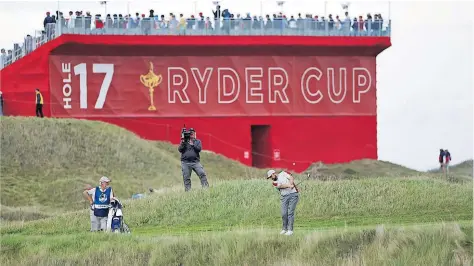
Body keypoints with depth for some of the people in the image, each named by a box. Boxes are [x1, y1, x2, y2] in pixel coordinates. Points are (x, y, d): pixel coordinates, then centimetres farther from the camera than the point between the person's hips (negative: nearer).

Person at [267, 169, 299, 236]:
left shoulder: (283, 173, 11)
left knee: (290, 212, -9)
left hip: (293, 194, -3)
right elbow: (281, 185, -9)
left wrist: (291, 184, -20)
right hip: (284, 196, 3)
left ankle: (290, 230, -8)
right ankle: (284, 228, 9)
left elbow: (291, 178, -1)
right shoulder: (274, 182, 9)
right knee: (284, 213, -7)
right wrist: (289, 185, -23)